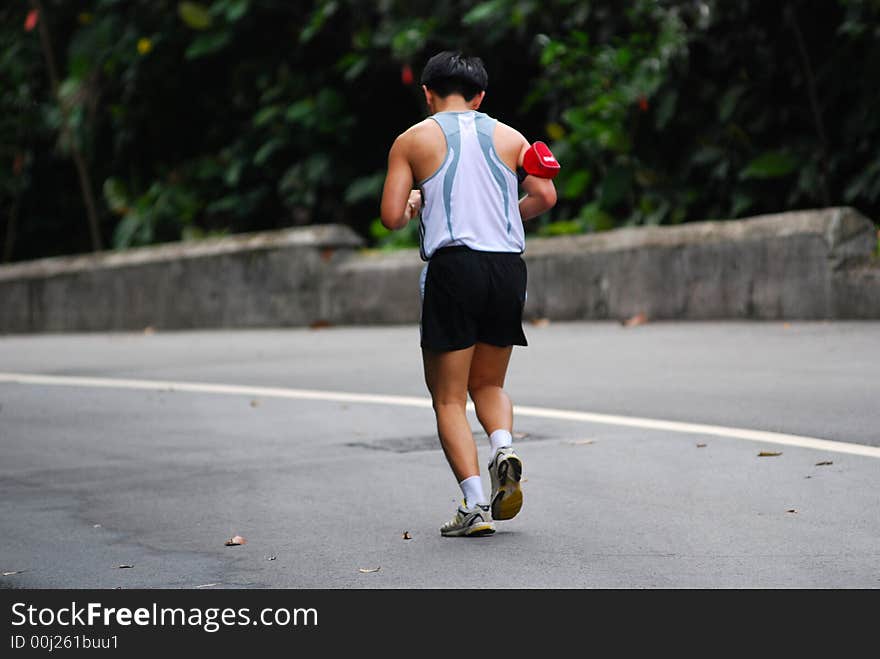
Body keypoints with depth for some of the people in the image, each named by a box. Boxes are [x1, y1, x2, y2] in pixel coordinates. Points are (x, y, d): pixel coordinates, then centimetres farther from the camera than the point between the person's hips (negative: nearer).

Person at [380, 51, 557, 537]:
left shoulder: (413, 140, 6)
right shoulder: (508, 136, 13)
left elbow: (392, 217, -1)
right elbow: (544, 195, 2)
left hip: (453, 265, -3)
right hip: (508, 267, 3)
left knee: (448, 397, 3)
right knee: (488, 384, 20)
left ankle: (476, 505, -9)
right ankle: (504, 447, -10)